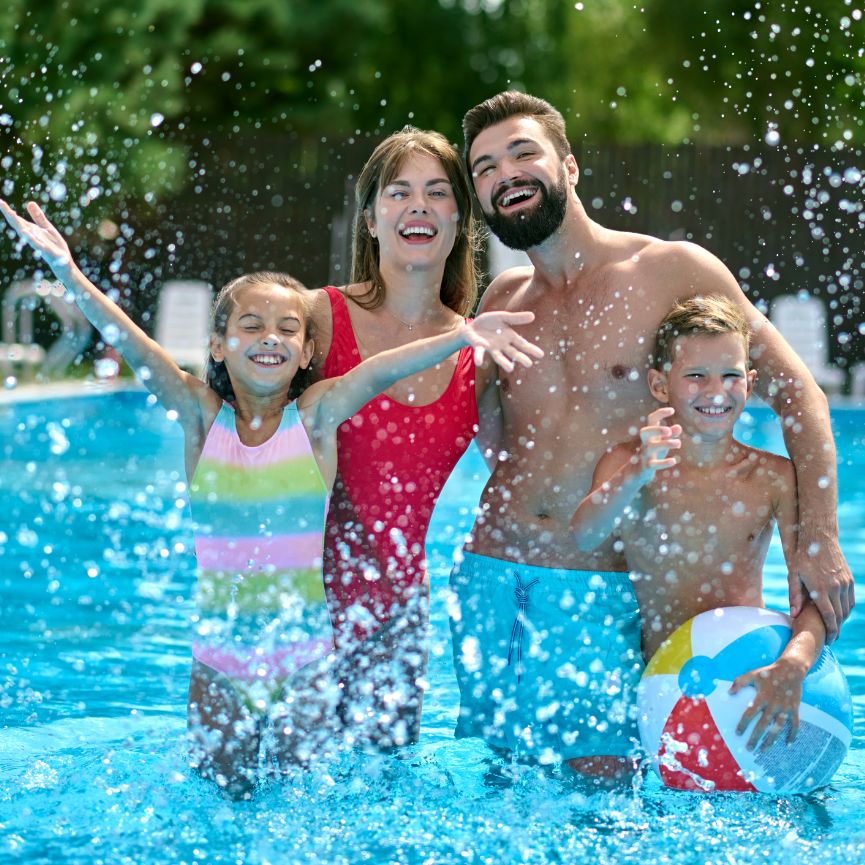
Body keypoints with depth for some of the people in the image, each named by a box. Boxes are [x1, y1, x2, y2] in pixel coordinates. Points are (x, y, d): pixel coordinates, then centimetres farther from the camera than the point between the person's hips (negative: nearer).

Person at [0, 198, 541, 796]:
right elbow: (134, 345, -14)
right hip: (221, 653, 1)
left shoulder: (317, 415, -6)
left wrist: (462, 336, -37)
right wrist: (67, 272, -27)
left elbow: (384, 368, -21)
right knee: (222, 796, 10)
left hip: (306, 652, -1)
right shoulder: (202, 414, -3)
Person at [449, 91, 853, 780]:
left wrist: (818, 538, -13)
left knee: (595, 776, -10)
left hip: (601, 585, -4)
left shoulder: (672, 271, -4)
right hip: (491, 570, 5)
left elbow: (798, 393, -3)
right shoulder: (501, 302, 11)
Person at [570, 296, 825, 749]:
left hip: (748, 676, 1)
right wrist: (636, 477, -43)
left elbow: (816, 594, -10)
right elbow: (583, 537, -23)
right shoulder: (627, 464, -4)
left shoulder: (775, 477, -2)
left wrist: (793, 665, -31)